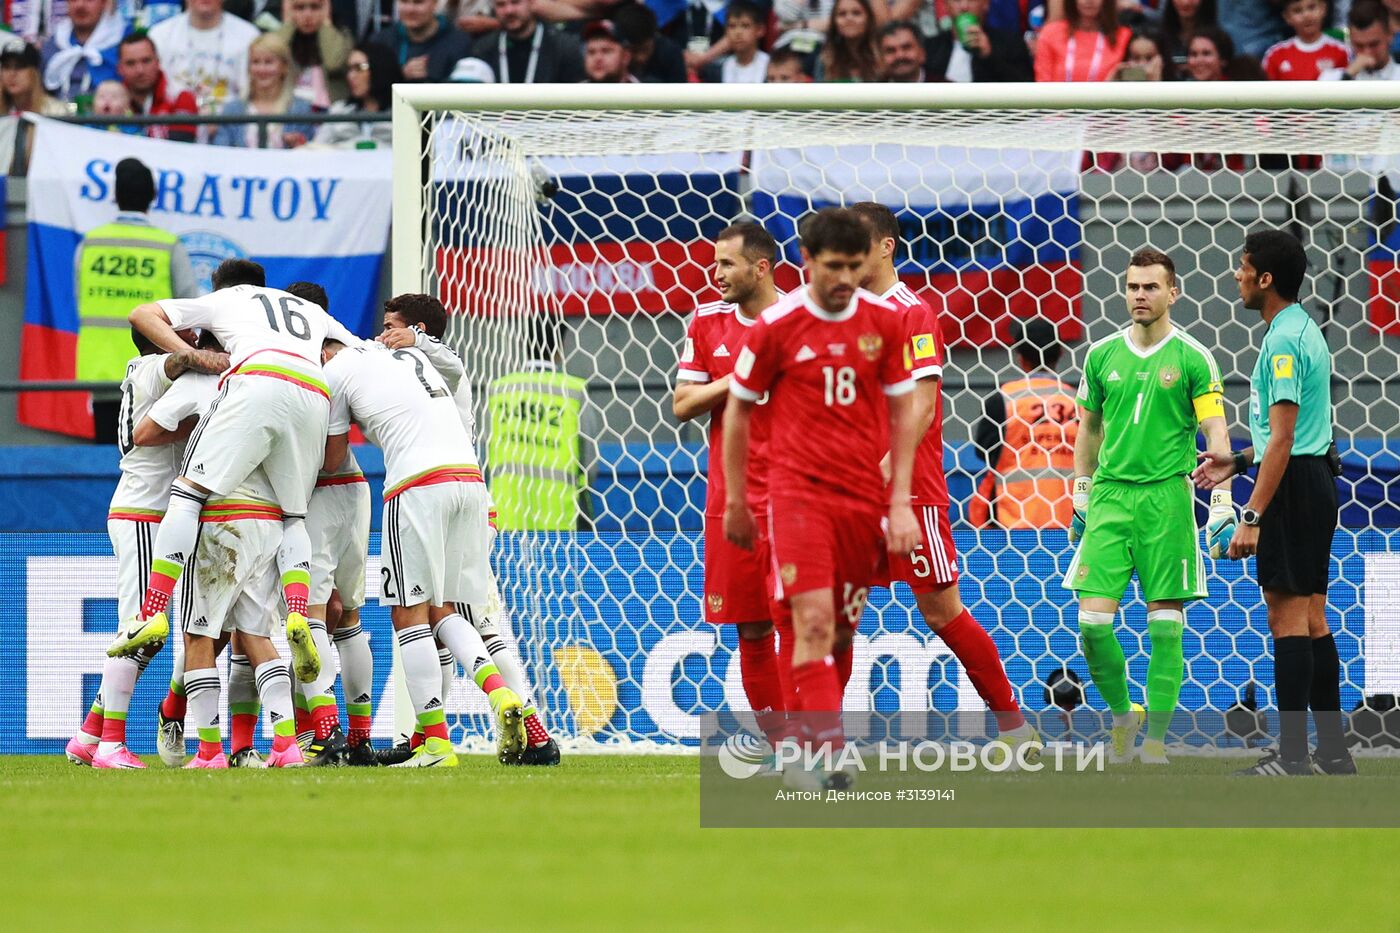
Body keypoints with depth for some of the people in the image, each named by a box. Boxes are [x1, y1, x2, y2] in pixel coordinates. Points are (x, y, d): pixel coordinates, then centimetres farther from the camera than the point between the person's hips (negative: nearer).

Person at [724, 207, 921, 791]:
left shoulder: (885, 321, 4)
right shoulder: (776, 326, -4)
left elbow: (902, 410, 12)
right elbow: (738, 410, 7)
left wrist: (900, 501, 5)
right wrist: (735, 502, 10)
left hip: (864, 500, 4)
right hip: (798, 493, -3)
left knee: (839, 632, 7)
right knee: (814, 622, -18)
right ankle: (829, 760, -24)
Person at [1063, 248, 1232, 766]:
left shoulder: (1192, 358, -3)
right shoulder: (1103, 354, 8)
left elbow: (1216, 434, -6)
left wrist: (1222, 509, -14)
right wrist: (1080, 500, 20)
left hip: (1166, 496, -3)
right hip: (1110, 495, 3)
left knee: (1165, 623, -3)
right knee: (1093, 620, -6)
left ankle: (1155, 741, 3)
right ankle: (1122, 715, 17)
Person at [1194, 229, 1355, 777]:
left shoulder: (1283, 341, -17)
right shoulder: (1303, 330, 15)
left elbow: (1282, 440, -22)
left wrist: (1253, 516, -24)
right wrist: (1240, 460, 24)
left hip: (1292, 485, -10)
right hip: (1315, 480, 10)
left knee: (1287, 614, -8)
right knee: (1312, 618, 12)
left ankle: (1292, 757, -9)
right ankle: (1333, 751, 14)